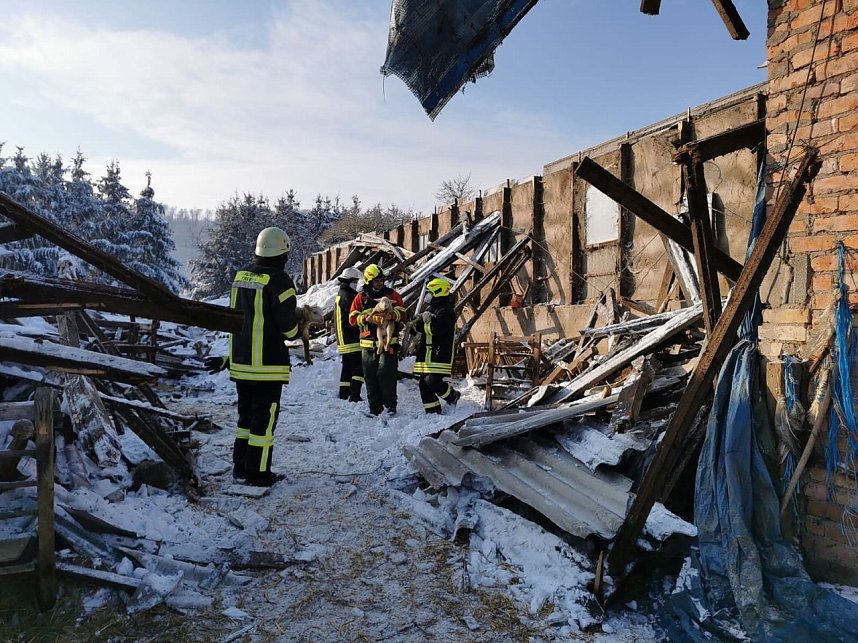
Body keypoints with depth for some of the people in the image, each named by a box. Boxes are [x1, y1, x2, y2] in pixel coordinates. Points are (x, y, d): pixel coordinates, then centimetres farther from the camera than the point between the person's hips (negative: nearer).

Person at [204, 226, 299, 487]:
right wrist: (301, 329, 9)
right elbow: (288, 326, -14)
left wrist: (229, 358, 20)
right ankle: (258, 473, 9)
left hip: (240, 363, 7)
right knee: (264, 419, 2)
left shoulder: (241, 275, 7)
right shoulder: (279, 280, -16)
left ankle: (240, 466, 27)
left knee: (246, 414, 19)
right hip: (268, 366, -7)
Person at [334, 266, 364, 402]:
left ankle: (343, 394, 19)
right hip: (352, 339, -10)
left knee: (347, 367, 15)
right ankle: (355, 395, -15)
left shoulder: (340, 294, 19)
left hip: (343, 339, 10)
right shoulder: (347, 295, -14)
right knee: (358, 367, -10)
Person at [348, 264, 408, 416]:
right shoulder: (361, 297, 8)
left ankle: (390, 405, -4)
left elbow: (403, 313, -1)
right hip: (368, 344, 2)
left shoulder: (392, 295, 5)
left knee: (387, 373, -11)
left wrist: (391, 315, -22)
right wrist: (368, 318, -15)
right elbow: (353, 318, 3)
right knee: (370, 376, 5)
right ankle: (374, 408, 13)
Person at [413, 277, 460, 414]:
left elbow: (436, 328, -25)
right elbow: (419, 327, 15)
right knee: (424, 383, 7)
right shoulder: (431, 308, 21)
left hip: (440, 354, -9)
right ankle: (432, 410, 15)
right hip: (427, 353, 9)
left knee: (432, 381, -15)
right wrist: (419, 322, -8)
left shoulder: (446, 311, -10)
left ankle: (453, 397, 11)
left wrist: (421, 325, -9)